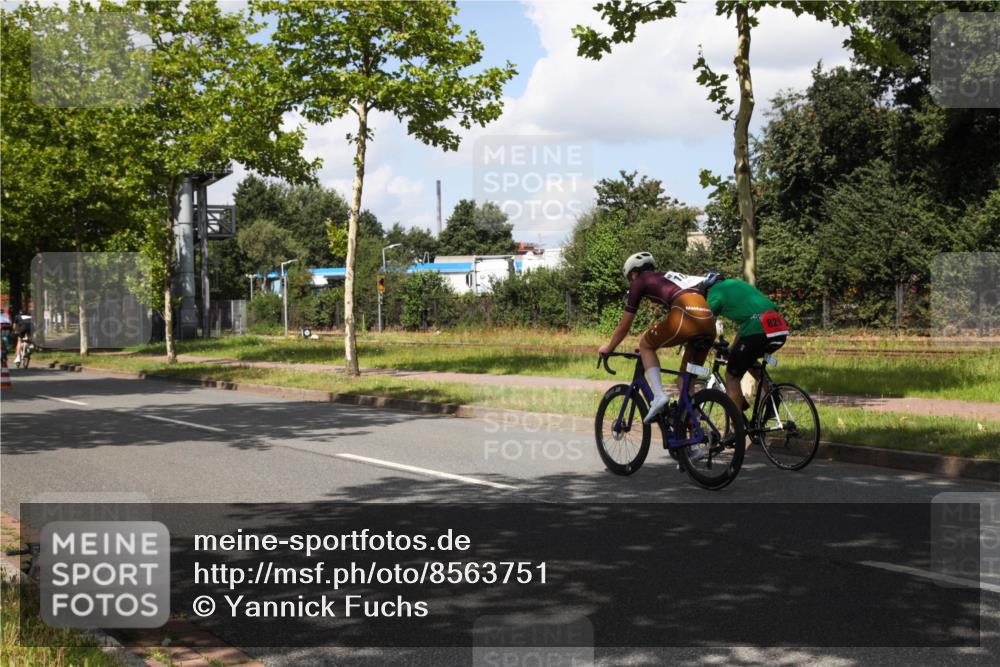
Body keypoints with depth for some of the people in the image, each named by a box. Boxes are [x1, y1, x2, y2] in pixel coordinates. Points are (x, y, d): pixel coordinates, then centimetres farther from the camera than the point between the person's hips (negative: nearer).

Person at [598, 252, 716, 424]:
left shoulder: (640, 282, 20)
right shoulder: (670, 278, 38)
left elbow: (624, 325, 25)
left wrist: (609, 348, 40)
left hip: (686, 314, -6)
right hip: (709, 320, 6)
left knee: (645, 344, 19)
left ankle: (659, 395, 2)